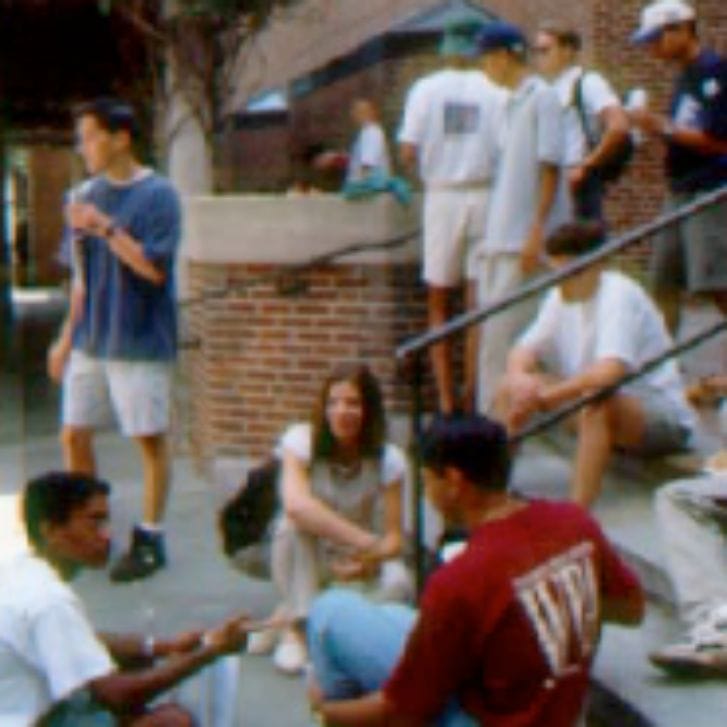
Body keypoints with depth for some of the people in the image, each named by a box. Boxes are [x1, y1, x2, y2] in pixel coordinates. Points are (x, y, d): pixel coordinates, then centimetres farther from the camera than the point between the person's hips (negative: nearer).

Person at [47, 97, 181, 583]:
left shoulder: (157, 195, -10)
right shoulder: (89, 196, 7)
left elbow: (153, 267, -18)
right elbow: (83, 276, 14)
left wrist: (106, 228, -22)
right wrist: (68, 336, 14)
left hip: (139, 342, -6)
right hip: (91, 340, 6)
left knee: (150, 440, 3)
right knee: (74, 436, 9)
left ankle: (150, 539, 15)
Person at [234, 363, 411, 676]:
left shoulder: (388, 459, -12)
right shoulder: (302, 440, -18)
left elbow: (393, 537, -13)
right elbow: (295, 503, -37)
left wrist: (370, 557, -37)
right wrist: (364, 540, -44)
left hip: (355, 562, 2)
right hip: (306, 557, -2)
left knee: (397, 582, -29)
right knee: (292, 522, -34)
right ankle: (295, 627, -21)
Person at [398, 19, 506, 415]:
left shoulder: (426, 89, -2)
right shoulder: (496, 91, -4)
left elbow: (407, 153, -6)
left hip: (442, 196, 0)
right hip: (484, 196, 0)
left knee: (438, 302, 8)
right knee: (478, 301, 6)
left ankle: (446, 400, 3)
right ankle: (470, 395, 4)